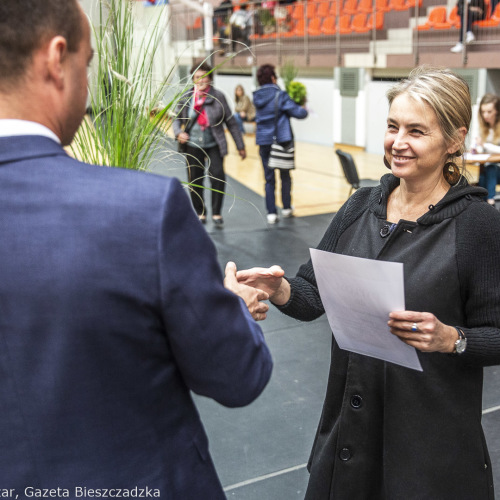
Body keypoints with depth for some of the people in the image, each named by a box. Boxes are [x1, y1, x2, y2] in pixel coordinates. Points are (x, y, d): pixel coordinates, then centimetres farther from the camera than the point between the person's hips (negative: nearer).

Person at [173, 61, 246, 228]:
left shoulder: (218, 97, -2)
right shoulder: (185, 98, 1)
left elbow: (231, 122, 3)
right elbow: (177, 119, 12)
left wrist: (240, 146, 3)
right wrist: (178, 133, -11)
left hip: (214, 145, -2)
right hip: (193, 145, 2)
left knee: (218, 175, -16)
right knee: (195, 181, 6)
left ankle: (216, 213, 0)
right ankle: (200, 213, 24)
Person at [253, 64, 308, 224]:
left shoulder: (257, 97, 5)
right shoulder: (279, 95, -11)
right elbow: (299, 113, -16)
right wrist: (304, 108, 9)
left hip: (263, 142, 4)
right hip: (282, 139, -4)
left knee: (269, 178, 7)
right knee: (285, 176, 14)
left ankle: (271, 213, 3)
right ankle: (286, 208, 23)